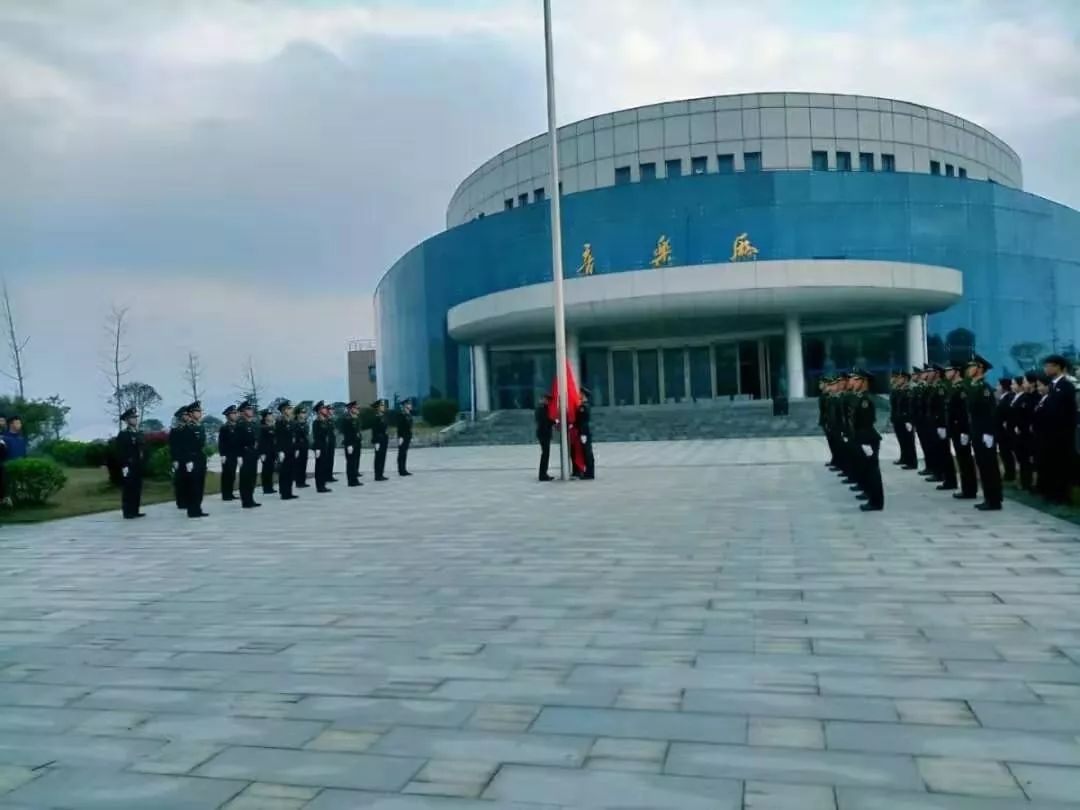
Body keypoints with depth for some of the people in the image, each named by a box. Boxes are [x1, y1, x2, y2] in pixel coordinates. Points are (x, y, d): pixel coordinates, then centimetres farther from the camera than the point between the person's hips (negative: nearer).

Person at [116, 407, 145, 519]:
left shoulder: (139, 433, 16)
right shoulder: (122, 434, -7)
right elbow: (120, 452, -12)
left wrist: (142, 463, 13)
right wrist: (124, 466, -18)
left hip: (138, 466, 7)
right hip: (128, 466, -7)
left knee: (137, 489, 8)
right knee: (128, 489, -5)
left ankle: (135, 511, 14)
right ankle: (128, 512, -1)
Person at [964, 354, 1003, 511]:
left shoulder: (984, 387, -15)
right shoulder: (973, 386, 13)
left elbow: (991, 412, -21)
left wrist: (989, 434, -23)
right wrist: (971, 432, 16)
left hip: (985, 434, -9)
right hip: (977, 433, 9)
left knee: (990, 466, -3)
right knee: (983, 466, 12)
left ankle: (994, 501, 2)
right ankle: (988, 498, 18)